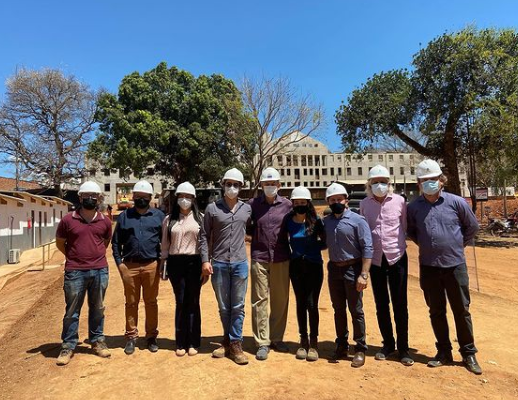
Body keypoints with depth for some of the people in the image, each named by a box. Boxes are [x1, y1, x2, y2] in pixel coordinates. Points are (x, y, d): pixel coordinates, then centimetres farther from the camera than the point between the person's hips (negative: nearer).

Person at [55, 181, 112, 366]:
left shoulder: (105, 221, 2)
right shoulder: (68, 220, -3)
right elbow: (60, 243, 9)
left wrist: (95, 255, 11)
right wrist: (75, 257, 8)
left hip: (100, 271, 2)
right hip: (75, 272, -2)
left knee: (97, 309, 13)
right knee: (72, 311, 8)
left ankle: (97, 341, 27)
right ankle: (68, 346, 21)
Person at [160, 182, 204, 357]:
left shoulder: (200, 218, 3)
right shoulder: (169, 220, 8)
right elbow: (165, 245, 11)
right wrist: (162, 265, 8)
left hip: (194, 263, -1)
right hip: (175, 263, 1)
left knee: (193, 302, 5)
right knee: (180, 303, 6)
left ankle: (193, 343, 17)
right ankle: (180, 343, 18)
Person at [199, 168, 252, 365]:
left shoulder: (247, 209, 4)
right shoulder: (212, 208, -1)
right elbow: (204, 236, 0)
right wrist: (205, 260, -7)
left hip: (240, 264, 1)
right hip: (218, 264, -1)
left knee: (238, 307, 7)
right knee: (223, 307, 12)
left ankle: (235, 344, 18)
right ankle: (227, 341, 29)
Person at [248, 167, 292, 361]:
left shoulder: (287, 204, 3)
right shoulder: (252, 204, 1)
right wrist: (255, 236, -4)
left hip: (281, 259, 2)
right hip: (259, 259, -1)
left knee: (280, 300, 9)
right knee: (260, 300, 2)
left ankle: (277, 338, 25)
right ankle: (262, 342, 12)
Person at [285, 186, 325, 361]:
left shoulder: (316, 221, -8)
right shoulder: (289, 220, -2)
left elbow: (325, 242, 2)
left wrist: (313, 246, -8)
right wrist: (295, 247, 2)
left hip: (314, 266, -2)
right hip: (296, 266, 2)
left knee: (311, 304, -2)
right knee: (300, 303, 10)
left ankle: (314, 342, 15)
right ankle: (303, 341, 25)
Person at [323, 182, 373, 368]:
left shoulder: (357, 220, -10)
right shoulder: (326, 221, 6)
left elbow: (367, 248, -13)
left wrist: (363, 274, -18)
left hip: (352, 269, -5)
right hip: (334, 269, 5)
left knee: (356, 311, 4)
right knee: (338, 310, 15)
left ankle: (360, 349, 19)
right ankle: (341, 345, 30)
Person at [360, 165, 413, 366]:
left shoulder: (399, 201, -4)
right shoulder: (364, 204, 0)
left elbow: (406, 227, 5)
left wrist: (400, 245, 2)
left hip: (397, 257, -2)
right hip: (375, 259, 2)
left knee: (400, 305, 5)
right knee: (381, 305, 11)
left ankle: (403, 348, 19)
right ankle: (388, 344, 28)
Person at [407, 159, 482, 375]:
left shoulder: (456, 202, -5)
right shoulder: (414, 207, -1)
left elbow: (472, 226, 9)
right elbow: (411, 231, 16)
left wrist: (457, 245, 9)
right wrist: (427, 246, 8)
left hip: (455, 265, -1)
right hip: (429, 267, 2)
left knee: (461, 310, 8)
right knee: (436, 312, 12)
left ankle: (468, 354, 24)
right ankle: (444, 352, 27)